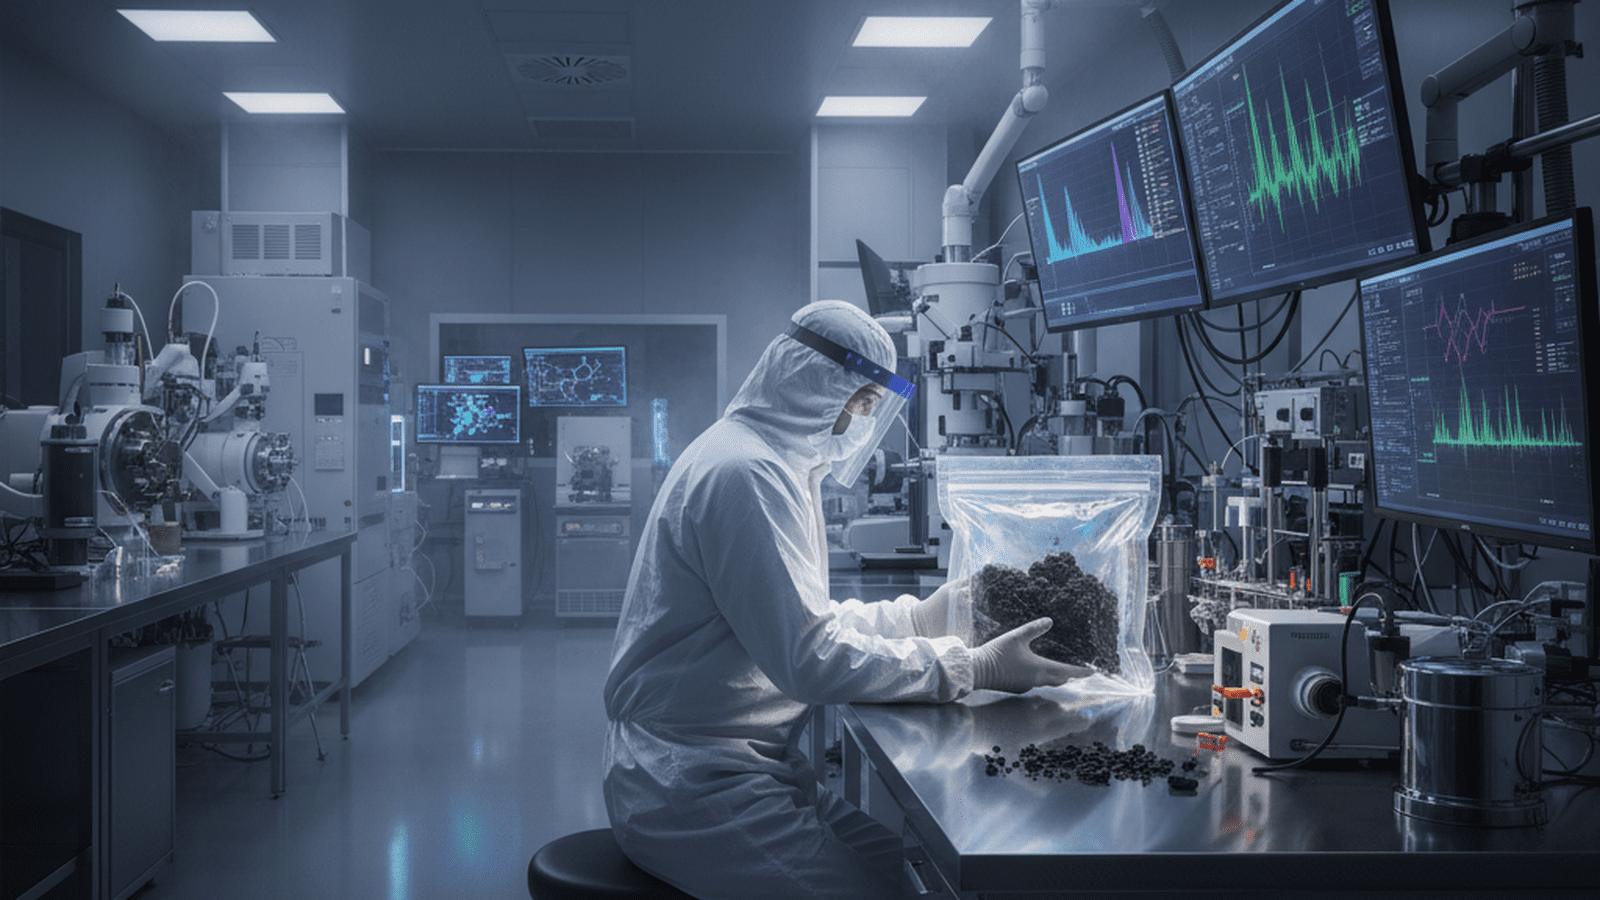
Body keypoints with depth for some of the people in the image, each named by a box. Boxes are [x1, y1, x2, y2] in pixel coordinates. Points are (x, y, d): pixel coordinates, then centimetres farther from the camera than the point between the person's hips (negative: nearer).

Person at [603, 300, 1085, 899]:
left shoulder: (777, 463, 16)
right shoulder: (745, 474, -19)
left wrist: (927, 614, 11)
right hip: (695, 789, -10)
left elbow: (804, 621, 21)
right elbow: (809, 657, -23)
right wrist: (971, 669, -20)